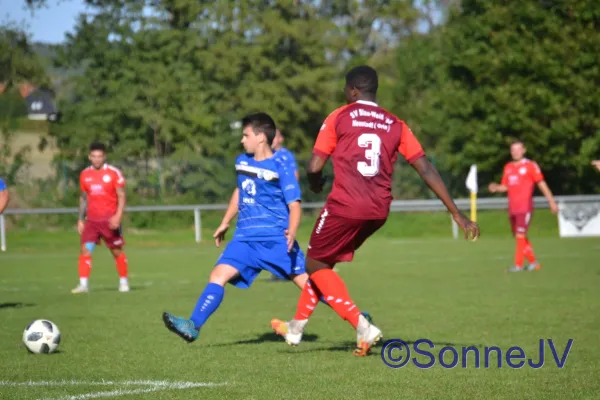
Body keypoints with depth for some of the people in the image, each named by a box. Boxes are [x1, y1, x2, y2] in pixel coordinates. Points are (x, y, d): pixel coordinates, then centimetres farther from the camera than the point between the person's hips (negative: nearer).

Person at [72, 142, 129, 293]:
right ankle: (83, 284, -15)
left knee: (117, 251, 5)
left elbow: (121, 197, -4)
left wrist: (118, 216, -17)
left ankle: (124, 282, 22)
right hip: (91, 219, 3)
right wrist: (80, 219, 12)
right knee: (85, 250, -12)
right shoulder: (85, 175, 8)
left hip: (110, 219, -3)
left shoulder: (114, 173, -4)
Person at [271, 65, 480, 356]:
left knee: (316, 265, 12)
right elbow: (426, 170, 7)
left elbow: (314, 167, -4)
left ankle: (363, 327, -4)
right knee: (323, 262, 25)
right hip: (378, 211, 6)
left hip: (345, 205, -6)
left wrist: (315, 184, 21)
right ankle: (296, 327, 34)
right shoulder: (396, 125, 12)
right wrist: (457, 214, 7)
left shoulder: (339, 117, 1)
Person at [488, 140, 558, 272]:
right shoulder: (508, 167, 14)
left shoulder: (530, 166, -3)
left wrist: (552, 202, -5)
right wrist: (495, 188, -4)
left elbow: (542, 184, -3)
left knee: (520, 236, -14)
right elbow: (505, 186, 18)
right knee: (518, 237, 9)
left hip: (525, 207, -7)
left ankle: (518, 265, -15)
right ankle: (533, 262, 20)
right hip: (512, 209, 7)